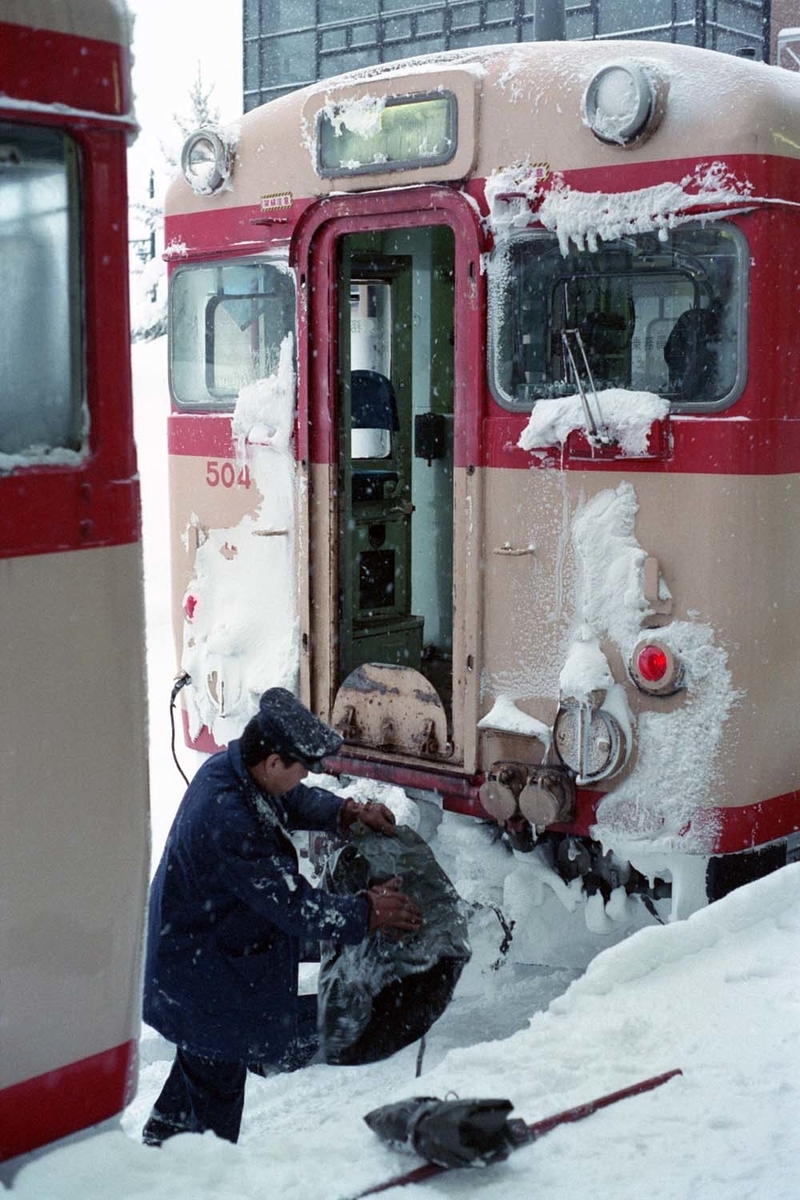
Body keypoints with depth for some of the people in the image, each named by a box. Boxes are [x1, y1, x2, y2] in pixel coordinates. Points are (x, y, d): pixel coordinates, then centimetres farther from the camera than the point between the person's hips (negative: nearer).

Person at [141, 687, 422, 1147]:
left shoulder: (229, 764, -8)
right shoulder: (230, 825, -37)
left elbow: (293, 800, 13)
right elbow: (294, 905, -29)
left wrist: (346, 811, -3)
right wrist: (366, 913, -19)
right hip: (206, 979, -10)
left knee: (202, 1062, 28)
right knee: (218, 1076, 8)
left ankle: (164, 1136, 47)